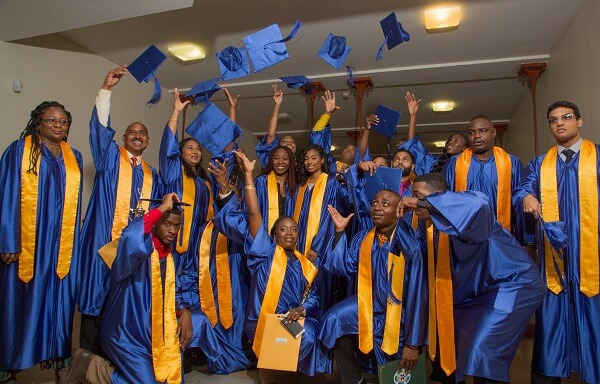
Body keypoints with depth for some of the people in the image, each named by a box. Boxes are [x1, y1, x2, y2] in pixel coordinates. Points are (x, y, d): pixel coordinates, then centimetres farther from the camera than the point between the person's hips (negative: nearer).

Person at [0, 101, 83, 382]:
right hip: (27, 242, -3)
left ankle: (58, 357, 20)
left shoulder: (74, 158, 10)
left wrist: (74, 241, 8)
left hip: (62, 244, 3)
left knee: (58, 299, 8)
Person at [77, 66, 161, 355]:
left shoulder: (151, 174, 18)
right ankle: (91, 353, 6)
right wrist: (106, 89, -18)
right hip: (106, 238, -3)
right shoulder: (110, 157, 8)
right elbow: (101, 127, -8)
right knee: (99, 291, -4)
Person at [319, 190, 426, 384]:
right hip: (370, 304, 5)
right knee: (335, 319, -13)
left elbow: (417, 294, -22)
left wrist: (413, 343, -21)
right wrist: (340, 231, -13)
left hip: (401, 312, -4)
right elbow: (344, 267, -7)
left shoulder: (409, 244, -22)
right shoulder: (363, 238, -4)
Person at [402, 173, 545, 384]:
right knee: (445, 341, 12)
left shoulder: (467, 212, -23)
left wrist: (421, 203, -43)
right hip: (476, 291, 8)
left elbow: (477, 202, -48)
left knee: (481, 353, -17)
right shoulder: (429, 224, -1)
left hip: (511, 285, -8)